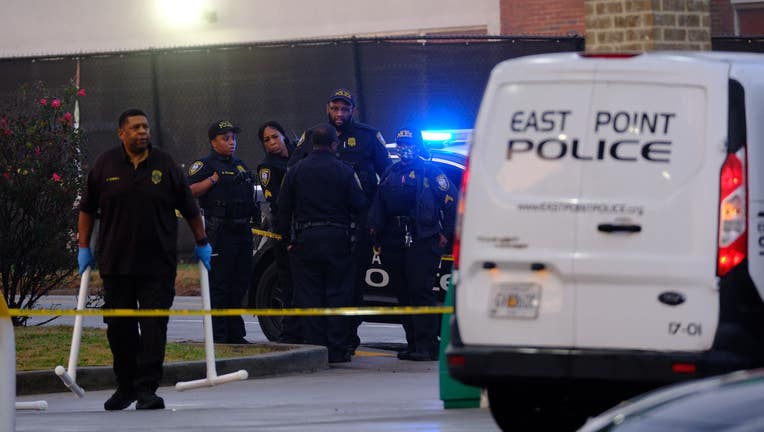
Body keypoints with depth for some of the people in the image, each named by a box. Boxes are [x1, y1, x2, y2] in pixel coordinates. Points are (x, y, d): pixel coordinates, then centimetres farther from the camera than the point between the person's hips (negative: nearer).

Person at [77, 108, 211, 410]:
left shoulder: (165, 165, 3)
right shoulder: (105, 165, 5)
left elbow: (189, 209, 11)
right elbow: (87, 209, 12)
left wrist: (202, 243, 14)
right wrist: (84, 247, 7)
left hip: (158, 264, -2)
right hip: (115, 262, 2)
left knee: (154, 326, -8)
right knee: (119, 328, 7)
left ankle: (147, 389, -7)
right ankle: (125, 386, 21)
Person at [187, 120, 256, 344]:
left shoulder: (240, 165, 21)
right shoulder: (205, 164, -4)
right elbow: (189, 191, -16)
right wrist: (213, 179, -19)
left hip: (242, 231, 8)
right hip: (220, 232, -8)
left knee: (240, 284, 10)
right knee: (219, 285, -8)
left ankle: (236, 334, 17)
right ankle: (218, 334, -6)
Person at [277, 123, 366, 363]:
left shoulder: (296, 171, 4)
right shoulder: (344, 172, -3)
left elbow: (283, 208, 4)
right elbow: (358, 205, -2)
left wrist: (286, 239, 10)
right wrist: (357, 186, 18)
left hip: (305, 239, 1)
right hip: (336, 238, -1)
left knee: (309, 295, 4)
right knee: (337, 294, 4)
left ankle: (313, 347, 1)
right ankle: (336, 349, 1)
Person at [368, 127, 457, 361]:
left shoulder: (430, 172, 1)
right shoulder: (390, 174, 20)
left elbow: (451, 201, -3)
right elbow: (377, 208, 21)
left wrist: (446, 233, -7)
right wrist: (376, 236, 11)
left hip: (422, 241, -7)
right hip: (394, 243, 7)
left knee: (421, 290, -12)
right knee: (404, 294, 8)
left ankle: (427, 346, -13)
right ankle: (413, 344, 13)